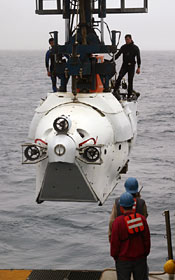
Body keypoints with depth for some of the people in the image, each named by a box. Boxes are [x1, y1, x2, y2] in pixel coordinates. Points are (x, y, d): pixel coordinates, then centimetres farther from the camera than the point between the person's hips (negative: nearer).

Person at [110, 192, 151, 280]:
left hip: (123, 260, -3)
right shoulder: (142, 219, -8)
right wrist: (145, 254, 12)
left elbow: (114, 242, -12)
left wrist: (114, 255, 4)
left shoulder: (118, 222, -18)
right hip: (140, 259, 3)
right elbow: (147, 239, -1)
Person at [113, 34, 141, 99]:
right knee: (119, 77, -21)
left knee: (130, 81, -1)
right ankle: (115, 91, -28)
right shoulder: (123, 47, 8)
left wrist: (139, 67, -7)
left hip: (131, 66, -2)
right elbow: (117, 55, 12)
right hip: (124, 65, 2)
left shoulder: (135, 48, 1)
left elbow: (138, 58, 1)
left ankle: (129, 95, 5)